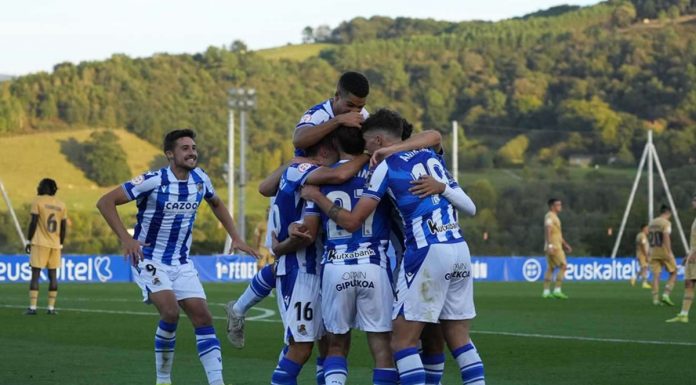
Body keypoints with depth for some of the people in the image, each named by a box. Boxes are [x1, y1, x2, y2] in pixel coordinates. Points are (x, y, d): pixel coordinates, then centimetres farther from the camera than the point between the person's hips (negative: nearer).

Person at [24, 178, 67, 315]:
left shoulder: (38, 201, -4)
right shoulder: (61, 205, 9)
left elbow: (33, 223, -8)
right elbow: (63, 228, 10)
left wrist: (29, 241, -1)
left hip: (40, 243, -4)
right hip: (55, 244, 4)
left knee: (35, 274, -3)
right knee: (52, 275, 9)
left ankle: (32, 307, -9)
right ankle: (51, 308, 6)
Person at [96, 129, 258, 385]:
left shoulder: (200, 179, 0)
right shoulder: (153, 181, -19)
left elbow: (216, 204, 23)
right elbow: (105, 202, -17)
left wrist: (235, 238, 15)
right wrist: (126, 239, -26)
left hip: (181, 263, 6)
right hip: (148, 259, -6)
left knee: (203, 318, -3)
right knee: (170, 311, -25)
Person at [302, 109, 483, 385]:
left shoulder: (386, 167, -1)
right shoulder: (430, 156, 16)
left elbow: (351, 221, -2)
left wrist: (316, 196, 10)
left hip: (427, 253, -7)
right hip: (460, 249, 7)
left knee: (403, 341, -1)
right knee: (459, 338, 12)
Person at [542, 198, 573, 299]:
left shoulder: (554, 217, 20)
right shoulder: (549, 216, -12)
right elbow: (547, 231, -23)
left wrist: (565, 244, 27)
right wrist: (550, 245, -31)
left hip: (555, 246, 10)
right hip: (554, 246, -10)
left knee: (550, 268, 8)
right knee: (563, 266, -11)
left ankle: (546, 292, 7)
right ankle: (557, 290, -14)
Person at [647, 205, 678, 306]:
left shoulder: (651, 223, 13)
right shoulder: (666, 223, -9)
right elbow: (666, 237, -19)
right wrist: (669, 252, -21)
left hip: (654, 251, 6)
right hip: (664, 251, -6)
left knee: (656, 275, 4)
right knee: (673, 273, 7)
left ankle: (655, 299, -2)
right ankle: (666, 294, -6)